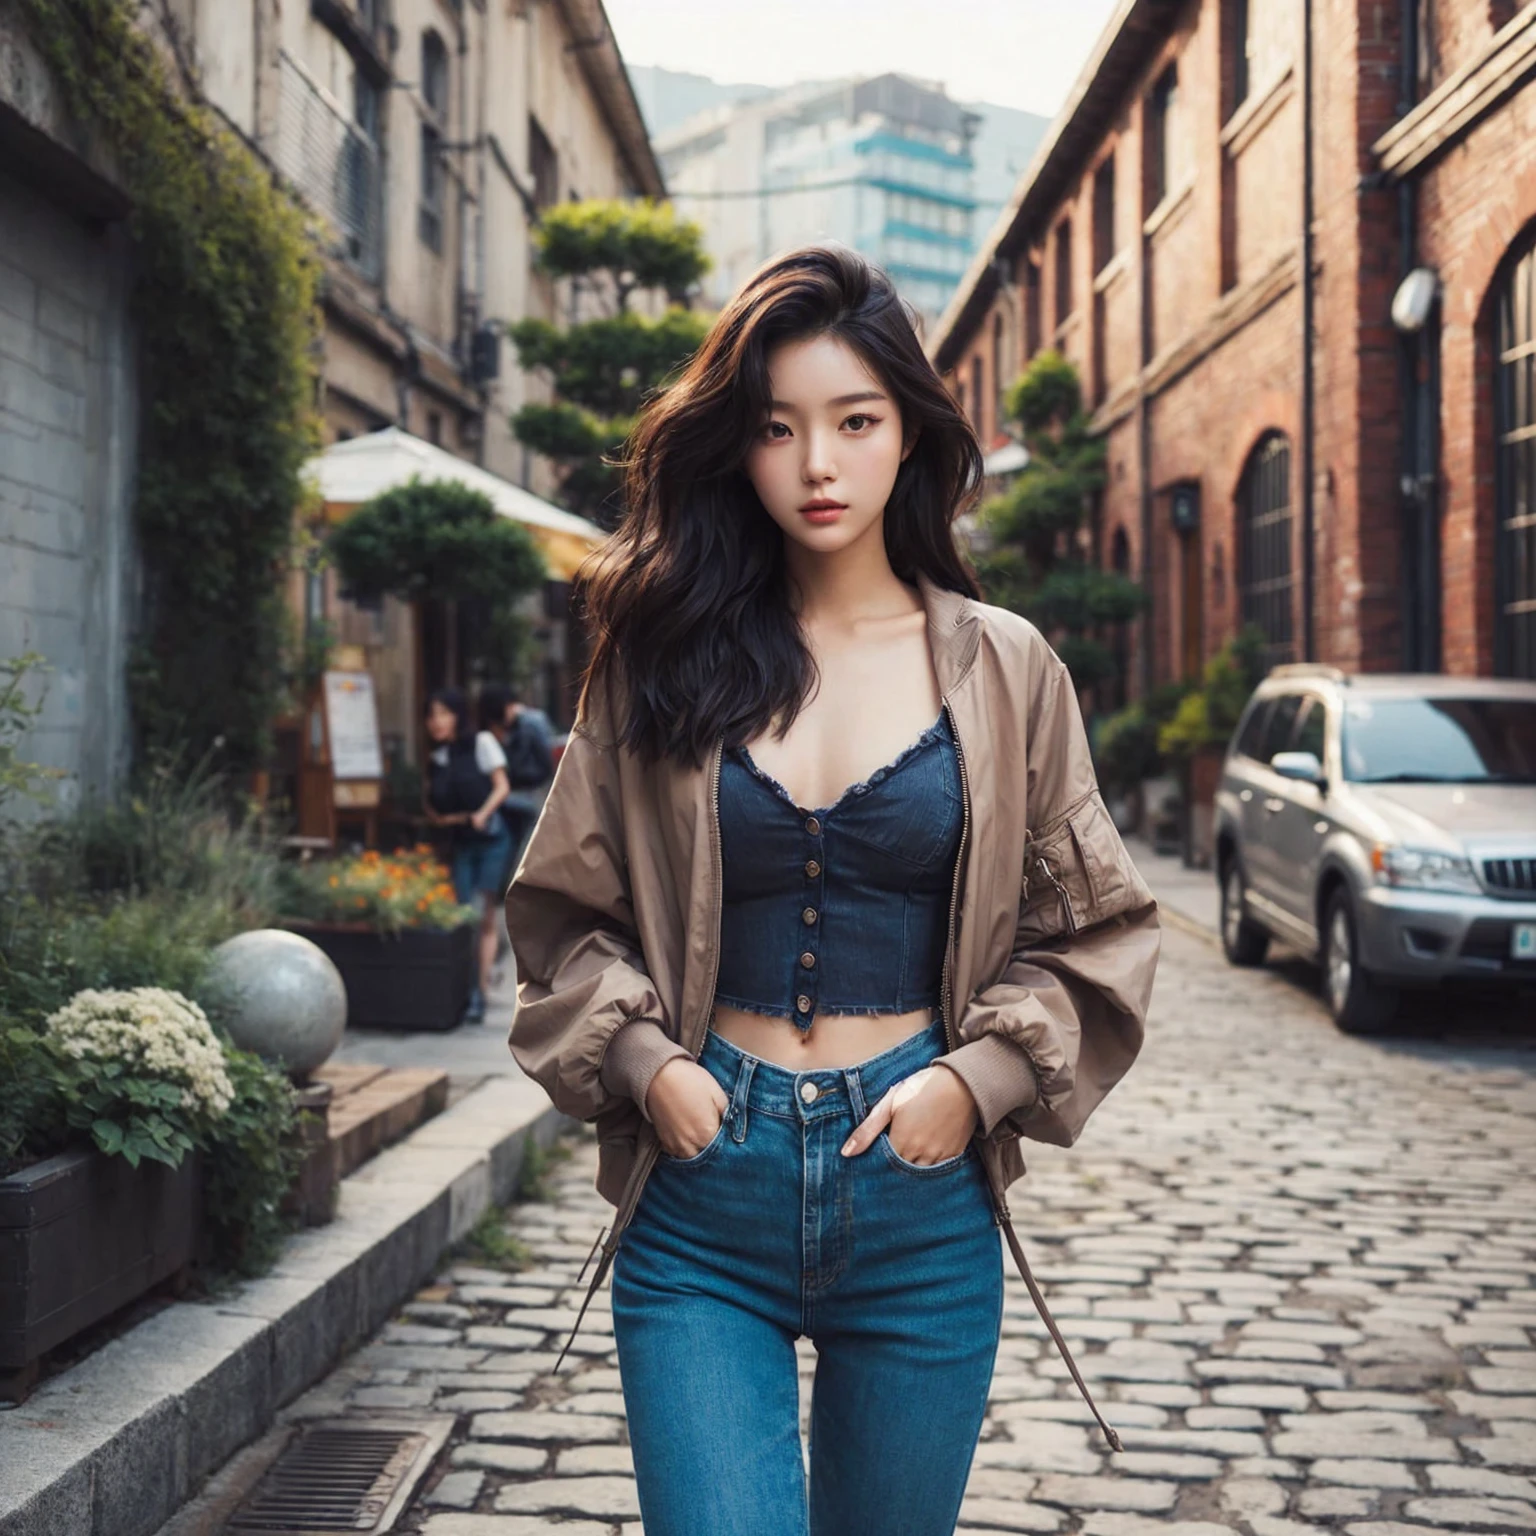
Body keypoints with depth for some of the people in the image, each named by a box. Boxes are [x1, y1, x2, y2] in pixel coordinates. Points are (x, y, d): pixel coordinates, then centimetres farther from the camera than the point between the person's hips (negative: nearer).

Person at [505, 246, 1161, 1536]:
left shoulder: (1003, 668, 2)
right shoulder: (660, 657, 3)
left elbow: (1096, 929, 8)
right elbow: (565, 910, 10)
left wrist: (981, 1078, -6)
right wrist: (641, 1058, -6)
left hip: (921, 1193, 1)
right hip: (700, 1195, -1)